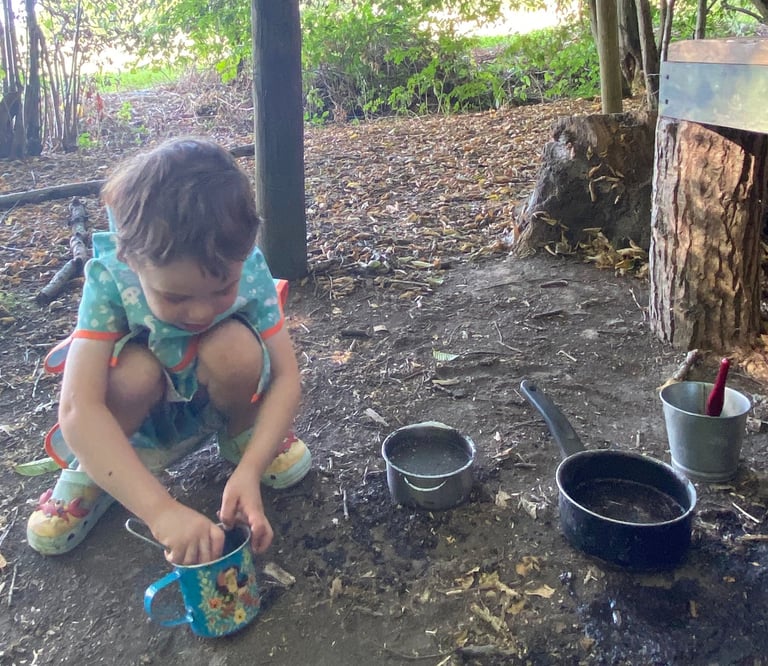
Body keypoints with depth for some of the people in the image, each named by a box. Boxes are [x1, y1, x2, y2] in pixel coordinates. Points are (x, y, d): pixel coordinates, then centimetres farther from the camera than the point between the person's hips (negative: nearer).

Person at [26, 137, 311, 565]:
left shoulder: (248, 269, -27)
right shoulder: (110, 278, -31)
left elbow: (285, 376, -23)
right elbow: (77, 411, -38)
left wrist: (250, 470, -37)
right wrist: (160, 508, -48)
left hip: (217, 398, 1)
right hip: (143, 406, 0)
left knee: (233, 347, -32)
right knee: (134, 370, -34)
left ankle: (242, 436, 1)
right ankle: (93, 474, -3)